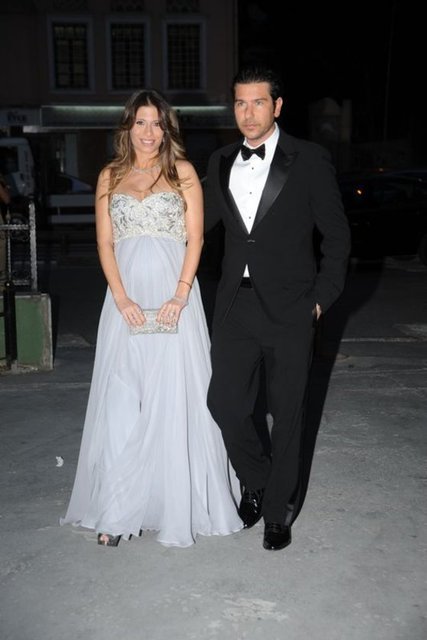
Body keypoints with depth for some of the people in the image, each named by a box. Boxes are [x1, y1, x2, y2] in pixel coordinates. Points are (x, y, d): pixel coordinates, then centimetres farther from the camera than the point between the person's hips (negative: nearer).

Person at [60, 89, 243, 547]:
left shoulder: (183, 172, 7)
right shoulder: (110, 176, 12)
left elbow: (195, 238, 1)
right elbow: (105, 243, 6)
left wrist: (180, 295, -12)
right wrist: (122, 298, -8)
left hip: (173, 294, -1)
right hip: (127, 296, 2)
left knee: (174, 397, 1)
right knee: (121, 402, 0)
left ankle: (179, 503, 16)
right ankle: (117, 511, 8)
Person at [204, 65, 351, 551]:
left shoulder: (310, 161, -4)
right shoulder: (220, 162, 8)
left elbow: (337, 235, -1)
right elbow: (203, 220, 20)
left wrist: (322, 297, -4)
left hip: (290, 309, -3)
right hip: (235, 305, 4)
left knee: (286, 413, 7)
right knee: (225, 402, 4)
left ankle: (277, 511, 26)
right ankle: (257, 483, 32)